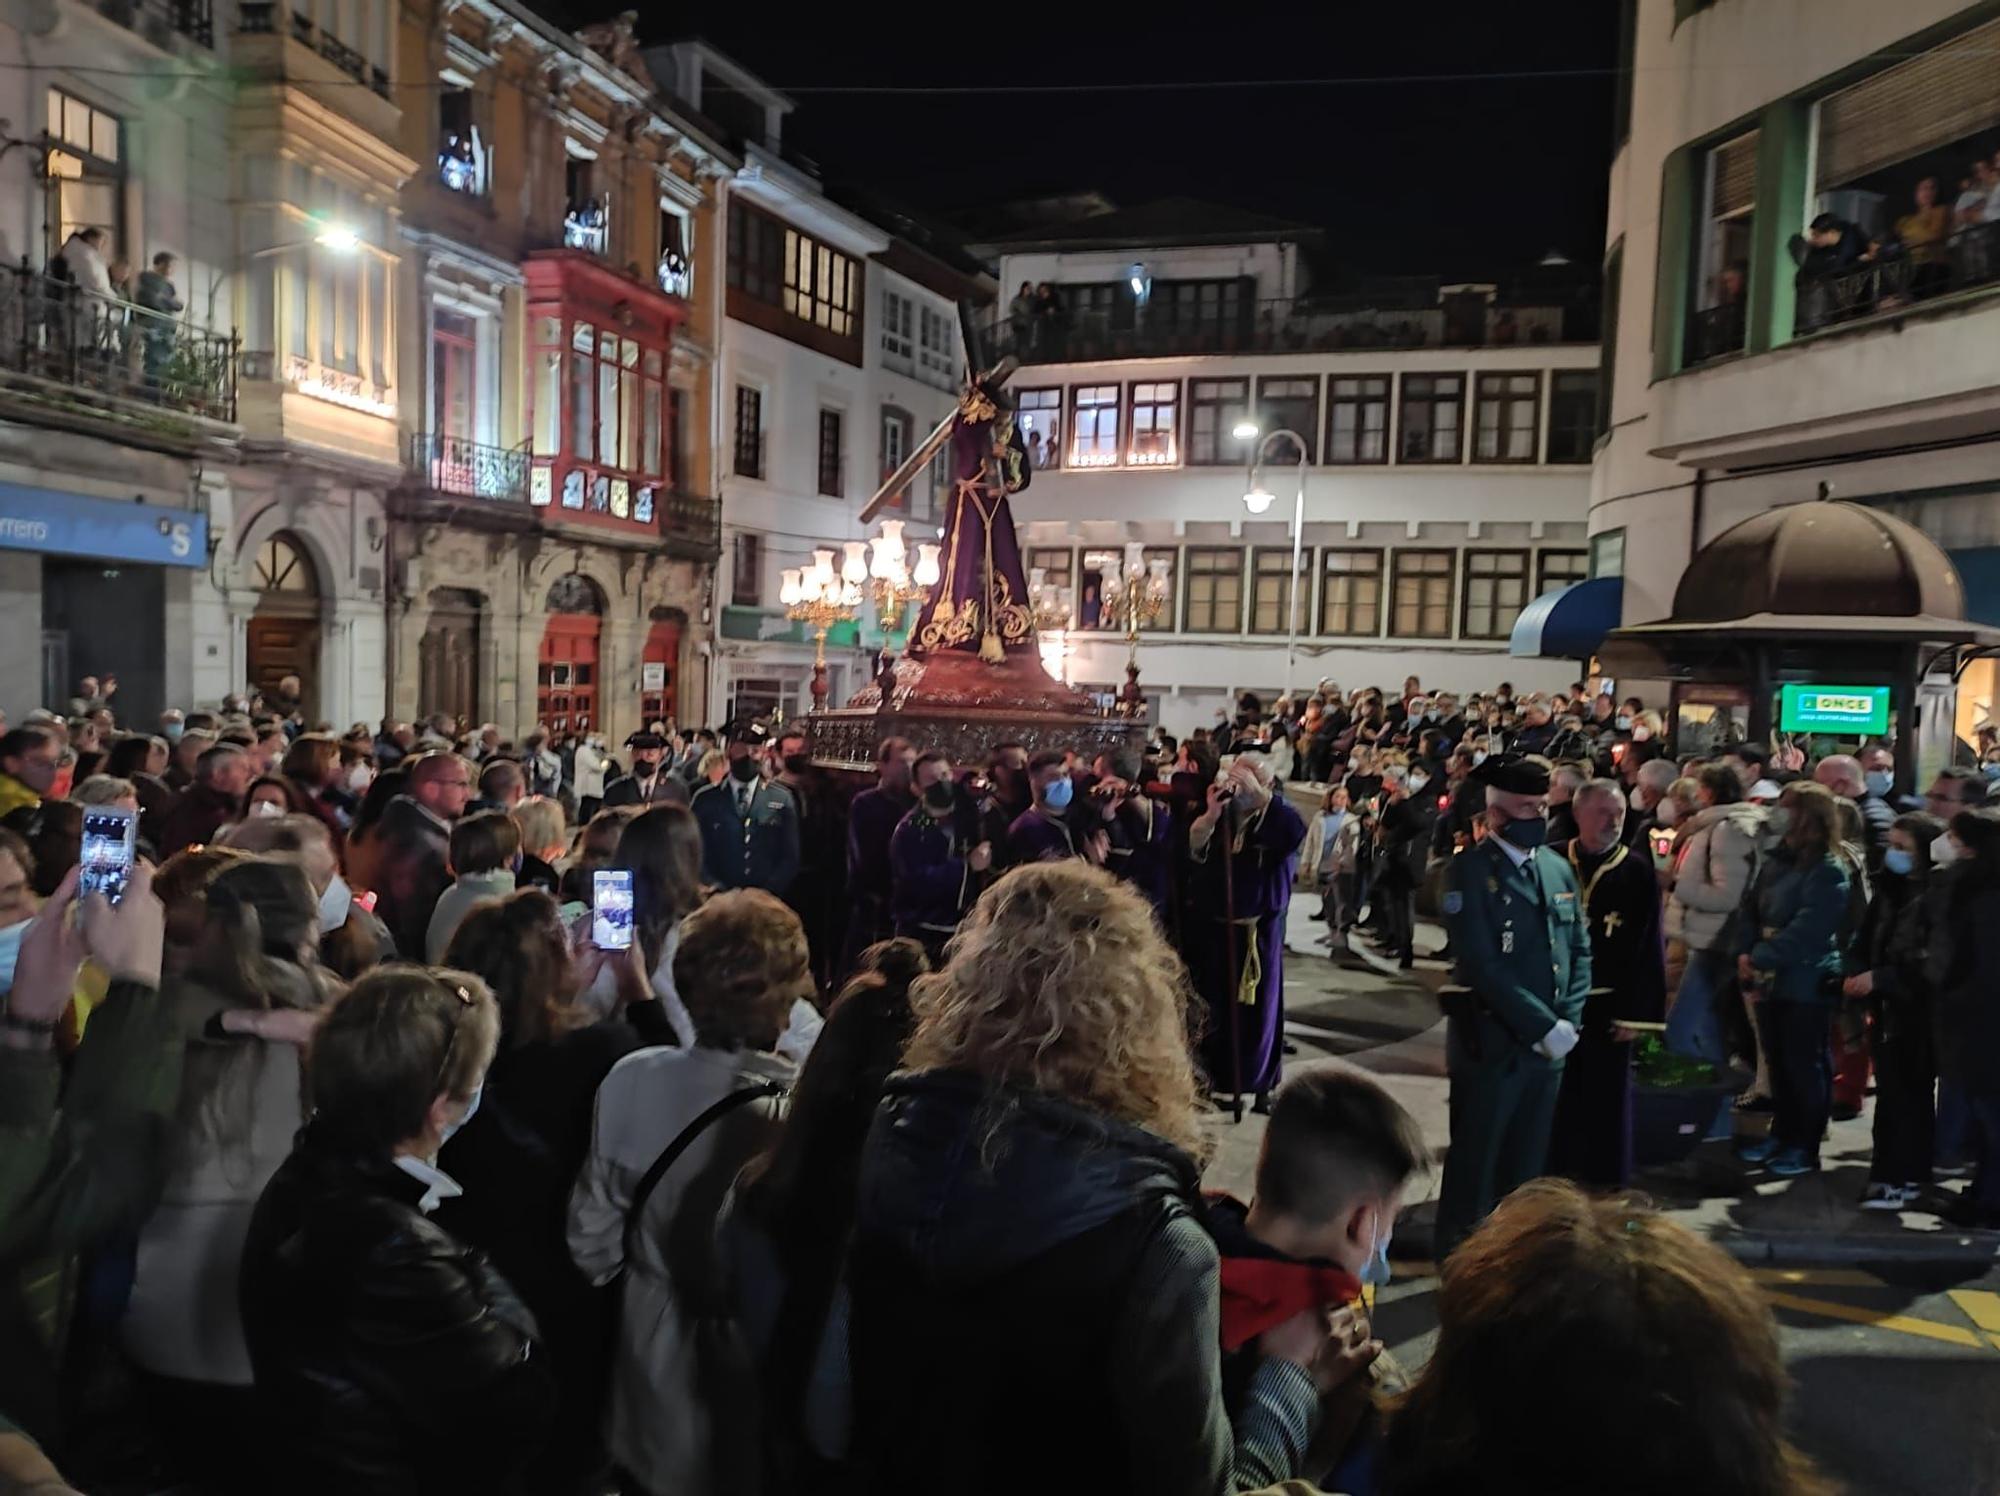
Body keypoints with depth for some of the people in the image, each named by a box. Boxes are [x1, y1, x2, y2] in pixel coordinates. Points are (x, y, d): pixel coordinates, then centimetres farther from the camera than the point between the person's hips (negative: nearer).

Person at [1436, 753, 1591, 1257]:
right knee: (1474, 1163, 6)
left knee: (1527, 1163, 15)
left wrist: (1569, 1021, -2)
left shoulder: (1558, 868, 9)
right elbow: (1482, 964, -19)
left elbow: (1580, 950, 12)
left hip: (1549, 1043, 6)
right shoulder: (1470, 869, -12)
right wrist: (1543, 1026, -18)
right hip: (1490, 1041, -6)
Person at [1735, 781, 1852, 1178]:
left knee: (1805, 1064, 3)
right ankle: (1782, 1133, 29)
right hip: (1769, 981, 7)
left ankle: (1806, 1146, 15)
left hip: (1807, 984, -7)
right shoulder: (1776, 861, 9)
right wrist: (1745, 958, -6)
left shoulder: (1829, 872, -14)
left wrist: (1758, 958, -21)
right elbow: (1751, 912, 6)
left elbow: (1805, 931, -22)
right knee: (1778, 1060, 16)